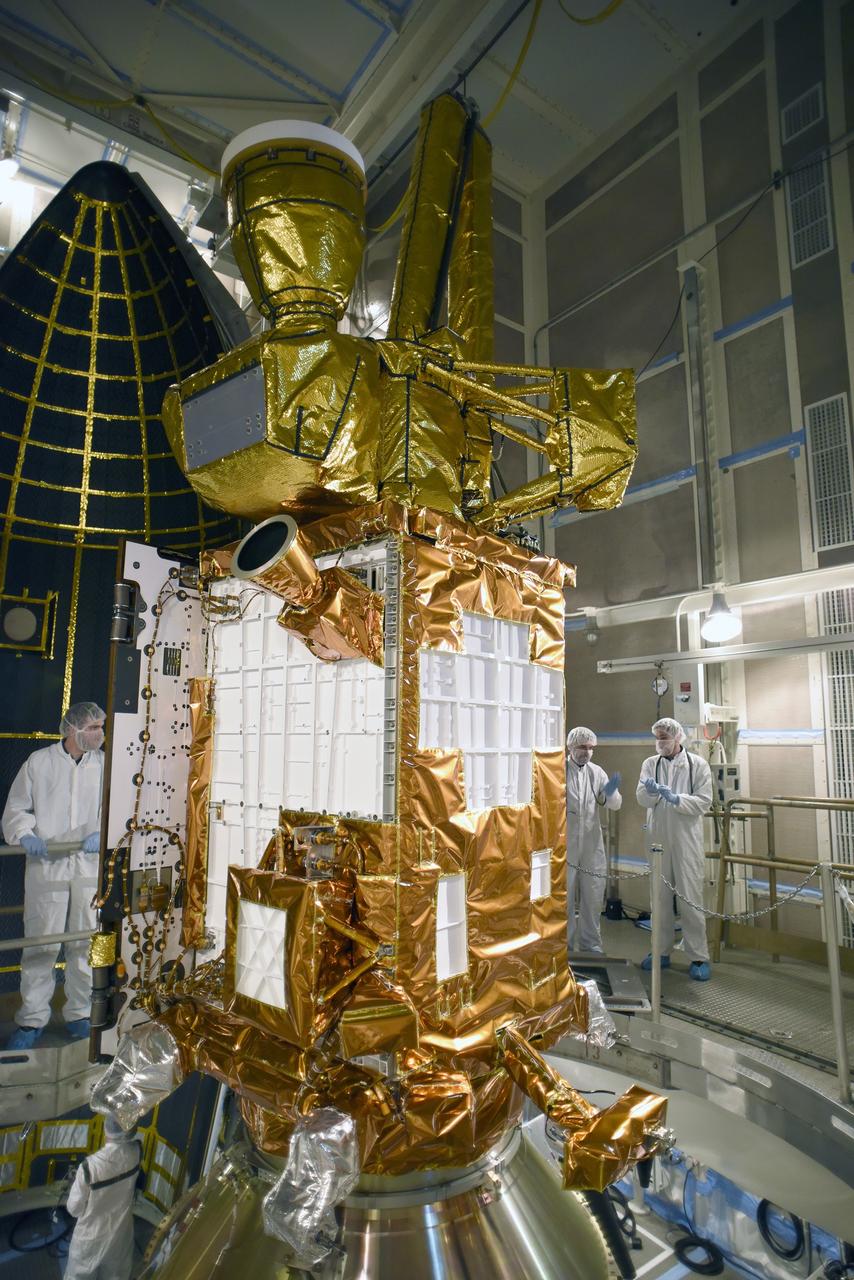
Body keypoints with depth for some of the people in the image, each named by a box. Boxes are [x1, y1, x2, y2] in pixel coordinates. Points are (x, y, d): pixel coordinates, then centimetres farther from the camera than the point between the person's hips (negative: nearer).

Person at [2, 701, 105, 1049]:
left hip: (92, 865, 1)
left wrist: (102, 834, -15)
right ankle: (32, 1019, 21)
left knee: (87, 943, 9)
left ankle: (80, 1014, 25)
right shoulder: (38, 762, 2)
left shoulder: (105, 765, 4)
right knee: (40, 943, 4)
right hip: (46, 865, -1)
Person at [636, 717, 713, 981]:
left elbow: (704, 802, -7)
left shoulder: (697, 764, -2)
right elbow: (642, 799, -4)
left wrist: (676, 798, -20)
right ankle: (662, 951, 24)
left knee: (690, 898, 0)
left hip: (687, 839, -3)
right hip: (657, 838, 3)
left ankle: (699, 957, 12)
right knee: (659, 897, 11)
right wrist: (651, 791, -25)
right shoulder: (650, 764, 4)